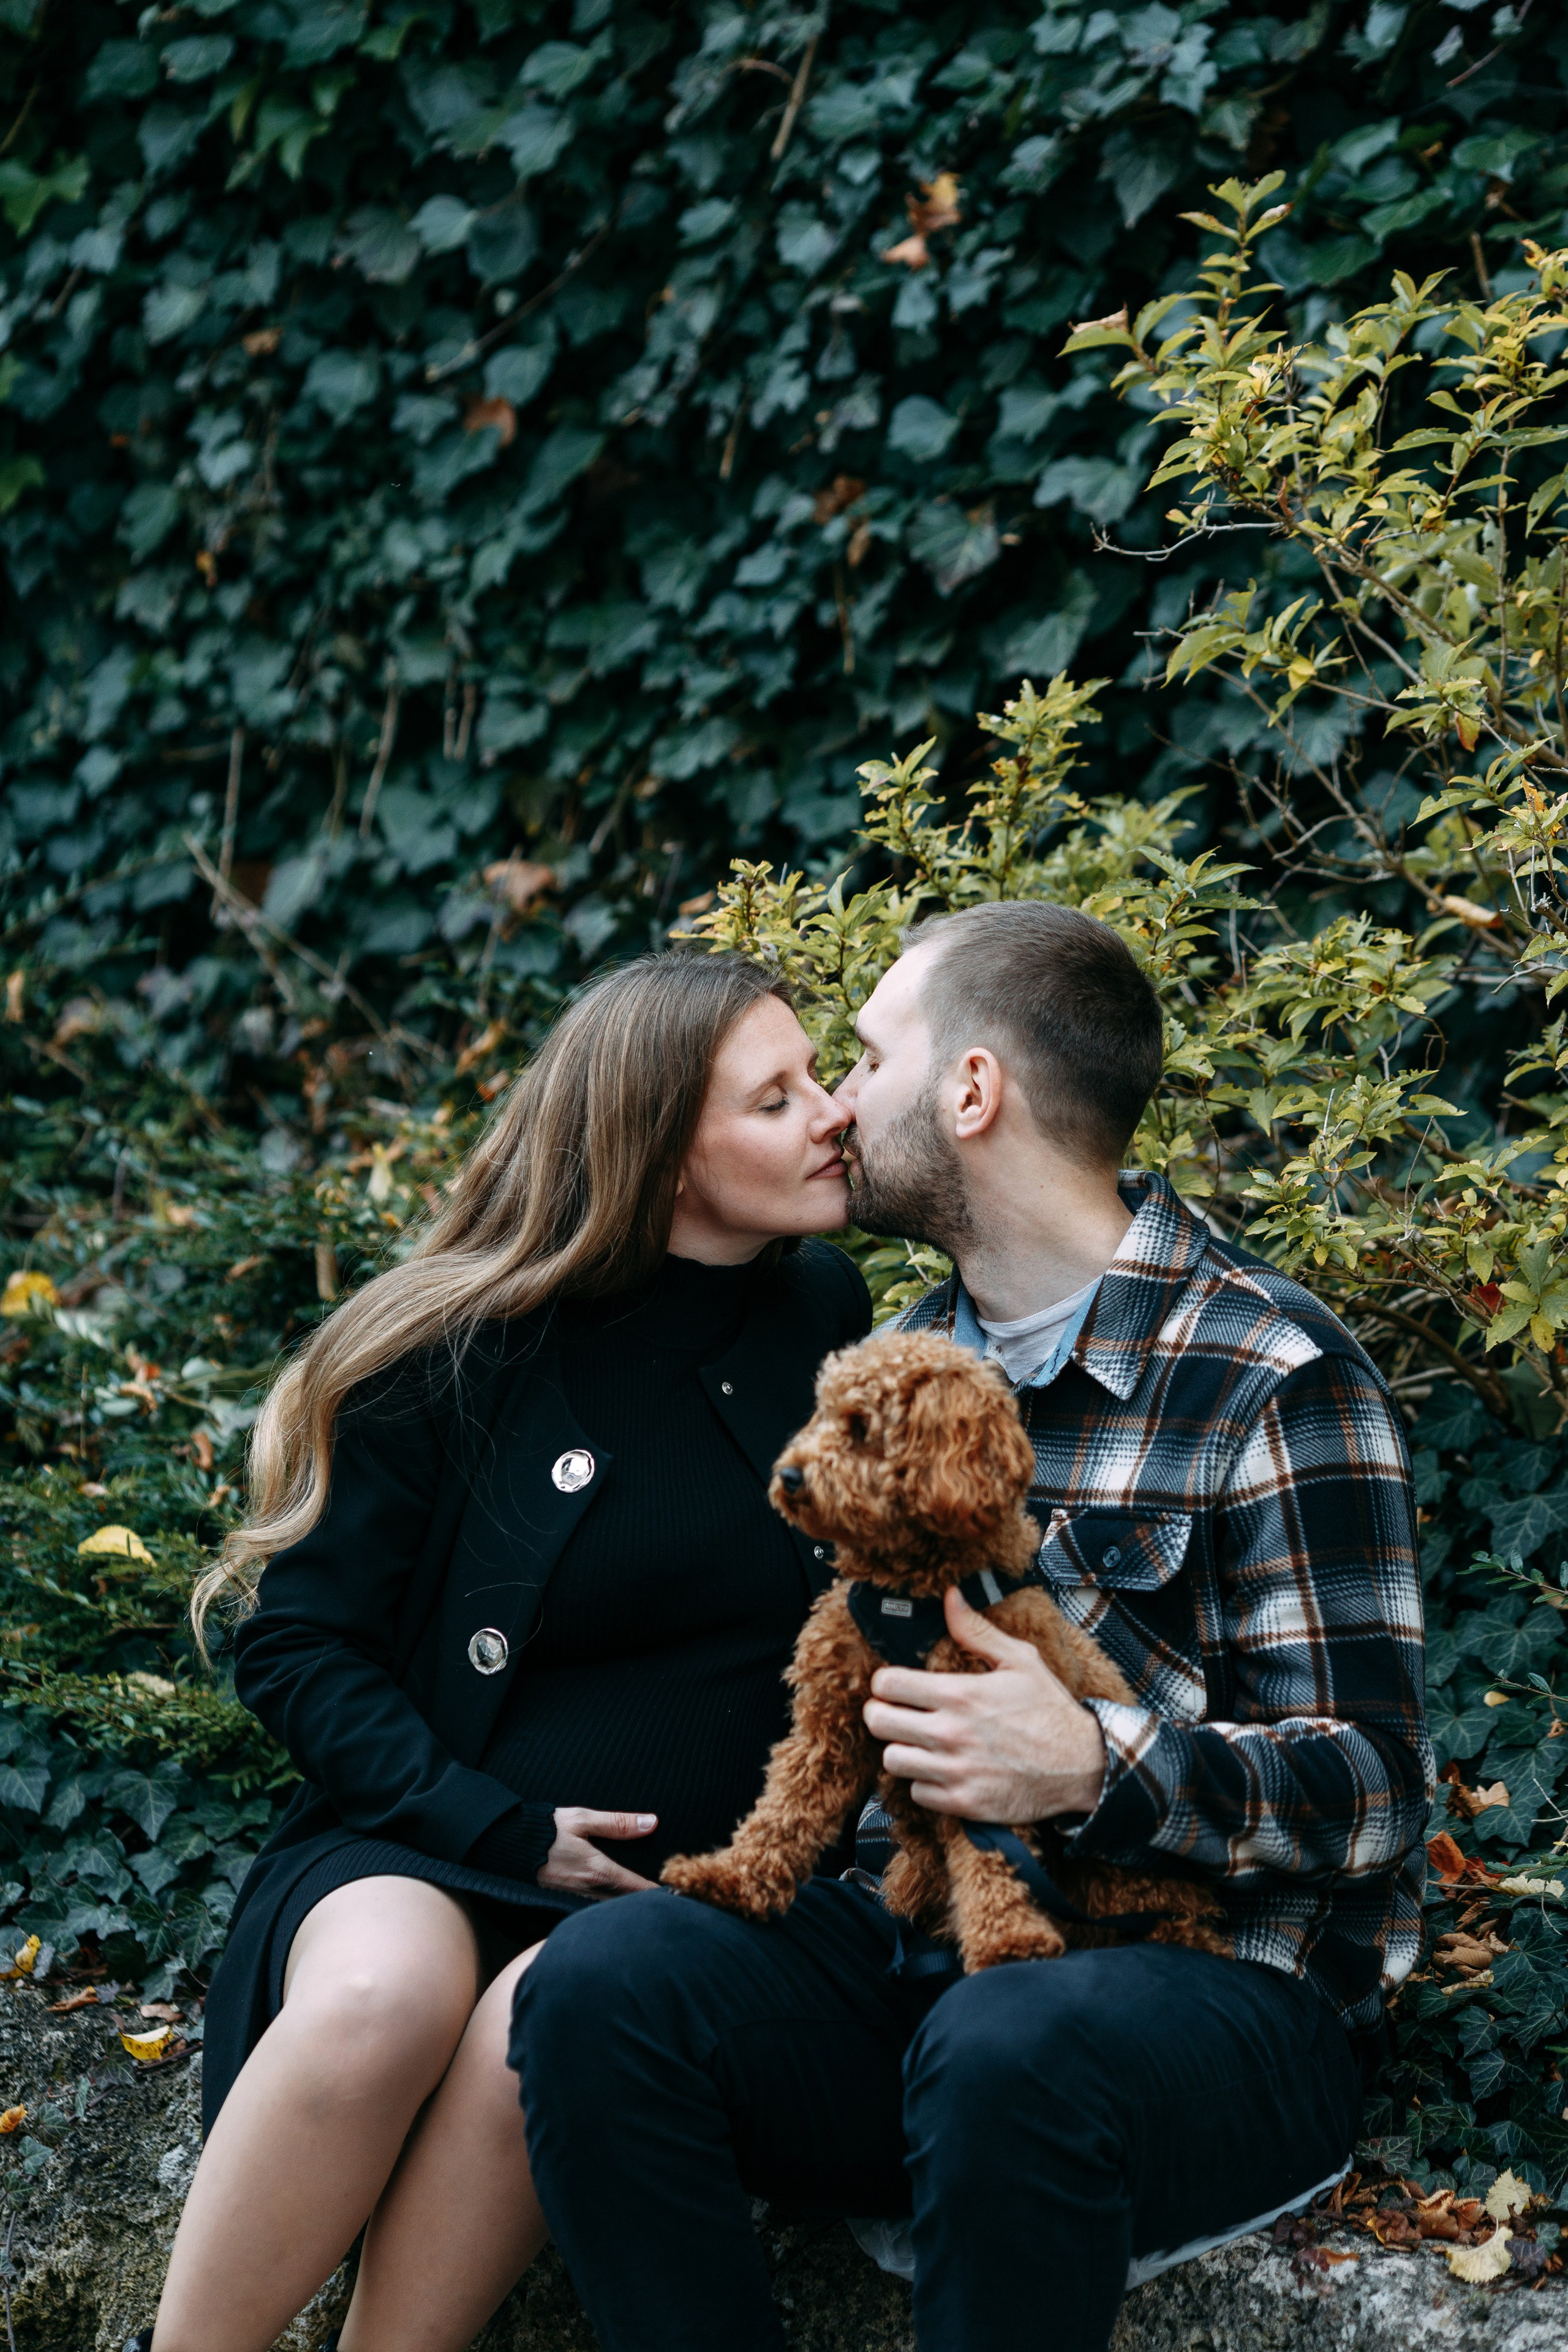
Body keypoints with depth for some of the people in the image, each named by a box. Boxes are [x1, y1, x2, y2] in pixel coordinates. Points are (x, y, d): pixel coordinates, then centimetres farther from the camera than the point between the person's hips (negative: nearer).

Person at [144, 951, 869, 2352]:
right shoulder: (460, 1356, -1)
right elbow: (297, 1643, 2)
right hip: (419, 1861, -1)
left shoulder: (827, 1324, 8)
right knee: (384, 1994, -36)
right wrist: (500, 1828, -11)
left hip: (693, 1899, 2)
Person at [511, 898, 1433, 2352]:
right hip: (917, 1953, 5)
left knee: (1010, 2052, -40)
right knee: (608, 1976, -24)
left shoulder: (1272, 1383, -5)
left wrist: (1093, 1766, -27)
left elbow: (1371, 1793, -10)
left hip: (1217, 1987, -5)